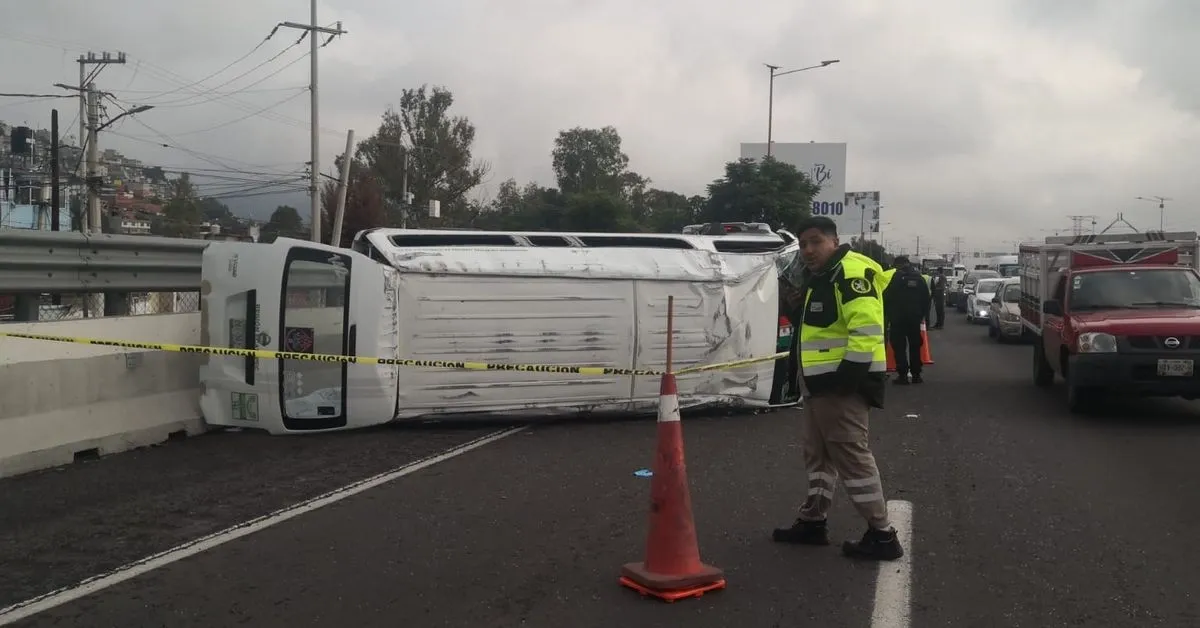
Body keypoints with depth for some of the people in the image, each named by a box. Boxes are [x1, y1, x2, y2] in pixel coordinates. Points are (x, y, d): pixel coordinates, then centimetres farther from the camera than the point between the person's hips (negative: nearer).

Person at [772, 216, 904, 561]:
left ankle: (882, 535, 0)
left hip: (843, 380, -11)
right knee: (818, 452, 18)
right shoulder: (818, 276, 18)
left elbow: (867, 327, -25)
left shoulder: (851, 271, -16)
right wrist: (798, 309, 9)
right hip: (821, 380, 11)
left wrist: (850, 373, -26)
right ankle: (812, 521, 29)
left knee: (850, 455, -8)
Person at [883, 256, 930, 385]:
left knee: (899, 346, -1)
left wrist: (886, 314, 3)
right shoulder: (919, 278, 7)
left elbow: (886, 298, -7)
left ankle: (903, 374, -6)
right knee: (915, 345, 11)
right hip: (915, 317, 4)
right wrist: (924, 314, 15)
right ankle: (916, 374, 12)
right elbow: (926, 298, 10)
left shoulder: (894, 277, -6)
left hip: (897, 317, -4)